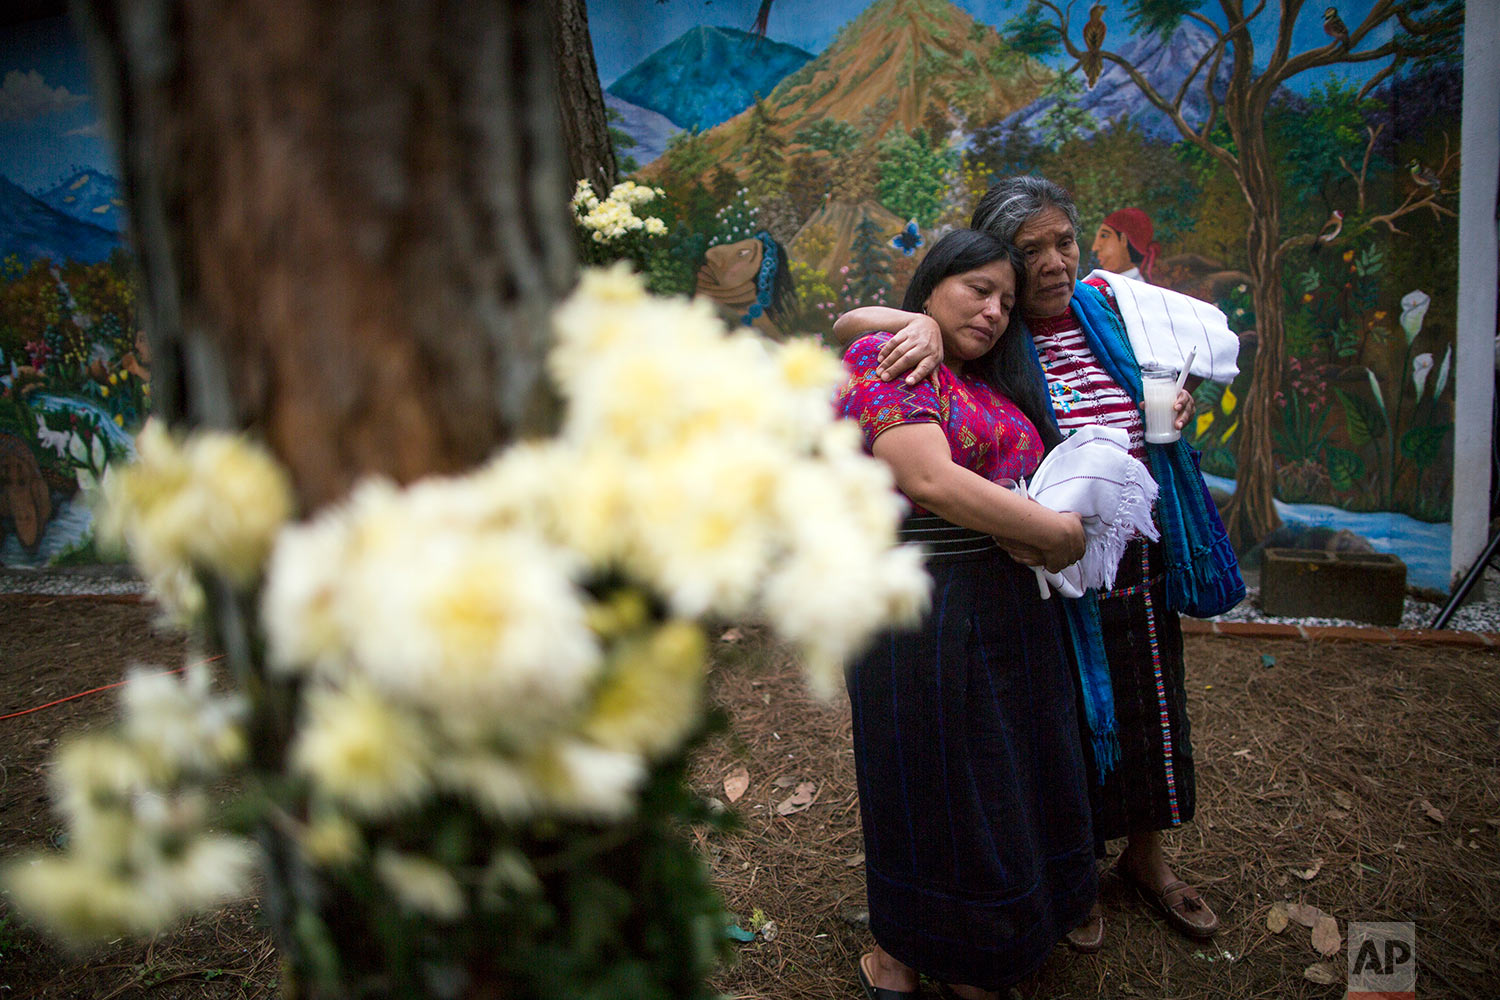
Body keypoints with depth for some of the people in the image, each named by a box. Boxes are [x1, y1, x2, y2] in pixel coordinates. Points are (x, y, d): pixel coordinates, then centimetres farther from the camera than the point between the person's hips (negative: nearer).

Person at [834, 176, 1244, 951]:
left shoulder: (1107, 307, 1)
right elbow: (846, 325, -17)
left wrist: (1178, 400, -3)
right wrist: (921, 322, -36)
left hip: (1141, 560, 5)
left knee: (1146, 707, 20)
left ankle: (1145, 857, 45)